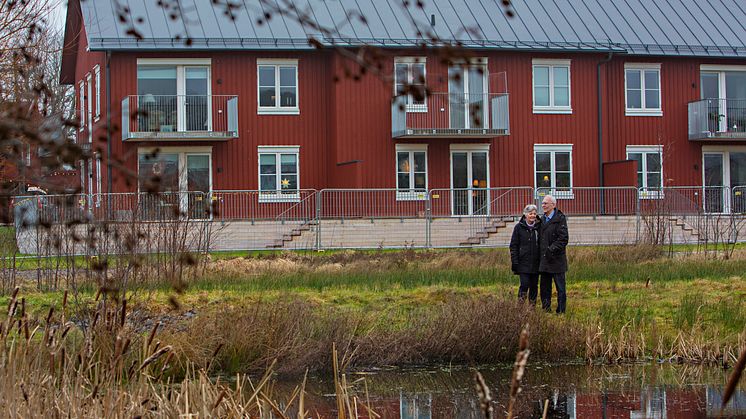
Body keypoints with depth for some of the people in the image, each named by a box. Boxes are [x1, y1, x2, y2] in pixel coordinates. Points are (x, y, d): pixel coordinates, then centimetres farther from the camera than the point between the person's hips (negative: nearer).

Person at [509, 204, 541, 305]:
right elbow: (513, 245, 0)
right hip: (523, 263, -3)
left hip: (535, 263, 3)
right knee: (524, 284, -11)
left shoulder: (539, 227, 7)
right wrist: (515, 262, -7)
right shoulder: (519, 227, 0)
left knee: (534, 285, 7)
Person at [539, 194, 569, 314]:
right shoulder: (542, 219, 14)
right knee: (544, 287, 10)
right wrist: (541, 253, 11)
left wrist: (552, 249, -20)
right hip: (544, 261, 7)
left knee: (560, 288, 0)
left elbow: (563, 238, -15)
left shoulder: (560, 219, -9)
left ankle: (561, 311, 5)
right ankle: (546, 310, 17)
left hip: (557, 260, -7)